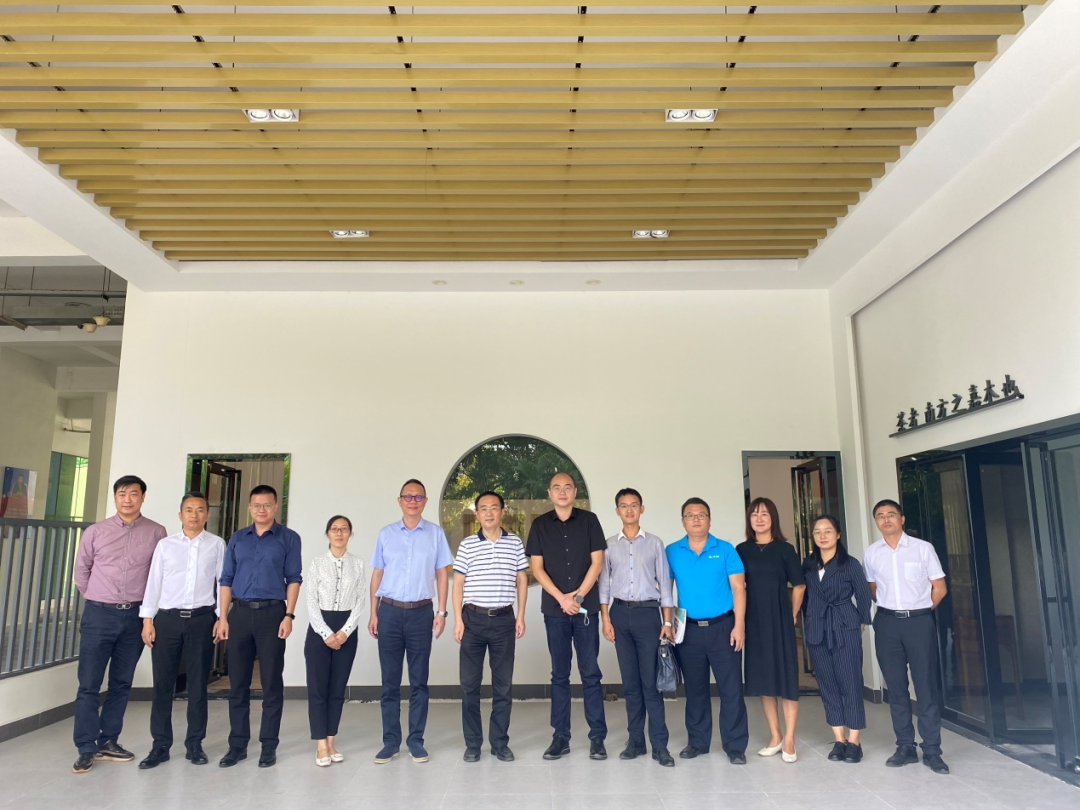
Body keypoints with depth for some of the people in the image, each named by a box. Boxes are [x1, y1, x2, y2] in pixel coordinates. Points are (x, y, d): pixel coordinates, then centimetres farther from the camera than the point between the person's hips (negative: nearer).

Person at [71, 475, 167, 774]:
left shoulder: (156, 533, -2)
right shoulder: (95, 532, 0)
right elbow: (81, 570, 10)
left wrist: (148, 606, 5)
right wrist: (97, 600, 12)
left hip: (135, 615, 1)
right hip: (99, 615, -1)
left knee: (121, 683, 10)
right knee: (89, 684, 0)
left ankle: (108, 742, 23)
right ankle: (86, 748, 10)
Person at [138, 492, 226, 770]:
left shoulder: (217, 545, 3)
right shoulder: (165, 545, 6)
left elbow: (222, 581, 3)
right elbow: (154, 582, 5)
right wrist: (147, 619, 0)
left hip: (201, 619, -1)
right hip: (167, 619, 1)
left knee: (197, 684, 7)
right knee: (163, 684, 5)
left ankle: (194, 744, 19)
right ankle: (160, 746, 17)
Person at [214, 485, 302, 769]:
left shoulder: (289, 538, 2)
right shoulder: (237, 539, 11)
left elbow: (294, 579, -1)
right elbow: (226, 580, 10)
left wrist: (289, 615, -10)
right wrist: (223, 617, 2)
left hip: (272, 613, -3)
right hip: (240, 613, 3)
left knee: (271, 682, 2)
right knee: (238, 682, 8)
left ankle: (269, 746, 13)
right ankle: (237, 744, 19)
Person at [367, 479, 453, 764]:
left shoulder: (435, 533, 2)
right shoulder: (386, 534, 5)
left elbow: (442, 574, 3)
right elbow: (377, 574, 7)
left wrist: (441, 612, -2)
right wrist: (373, 613, 3)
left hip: (421, 612, -1)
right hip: (390, 611, 1)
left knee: (419, 680, 7)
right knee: (390, 680, 7)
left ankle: (416, 740, 17)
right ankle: (391, 741, 17)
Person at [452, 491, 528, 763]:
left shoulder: (515, 543, 4)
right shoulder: (467, 545, 1)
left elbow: (522, 580, 8)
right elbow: (458, 584, 2)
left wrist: (521, 616, 3)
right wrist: (458, 619, -4)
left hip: (504, 619, 1)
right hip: (473, 618, 0)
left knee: (503, 684, 6)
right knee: (469, 683, 5)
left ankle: (500, 742, 18)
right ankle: (472, 743, 17)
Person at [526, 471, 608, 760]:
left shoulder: (589, 520, 2)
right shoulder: (540, 525, 4)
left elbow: (597, 562, -1)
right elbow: (537, 567, 0)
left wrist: (578, 596, -10)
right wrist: (561, 598, -10)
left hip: (586, 607, -1)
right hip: (554, 609, 1)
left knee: (590, 672, 2)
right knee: (559, 674, 8)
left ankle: (597, 737, 10)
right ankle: (561, 737, 16)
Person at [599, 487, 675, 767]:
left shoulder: (655, 543, 5)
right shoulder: (609, 545, 7)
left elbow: (664, 583, 4)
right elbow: (603, 584, 7)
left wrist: (667, 622, -1)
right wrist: (605, 619, -1)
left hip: (648, 612, -2)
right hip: (620, 613, 2)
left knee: (651, 681, -2)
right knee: (630, 681, 8)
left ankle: (659, 744, 5)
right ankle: (635, 740, 17)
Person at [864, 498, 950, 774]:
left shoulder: (923, 548, -3)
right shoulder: (871, 554, 4)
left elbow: (939, 588, 3)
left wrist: (920, 610, 4)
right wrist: (889, 608, 9)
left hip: (920, 621, -2)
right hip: (887, 623, 2)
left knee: (926, 685, 0)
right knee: (896, 687, 8)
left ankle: (932, 750, 10)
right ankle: (905, 747, 18)